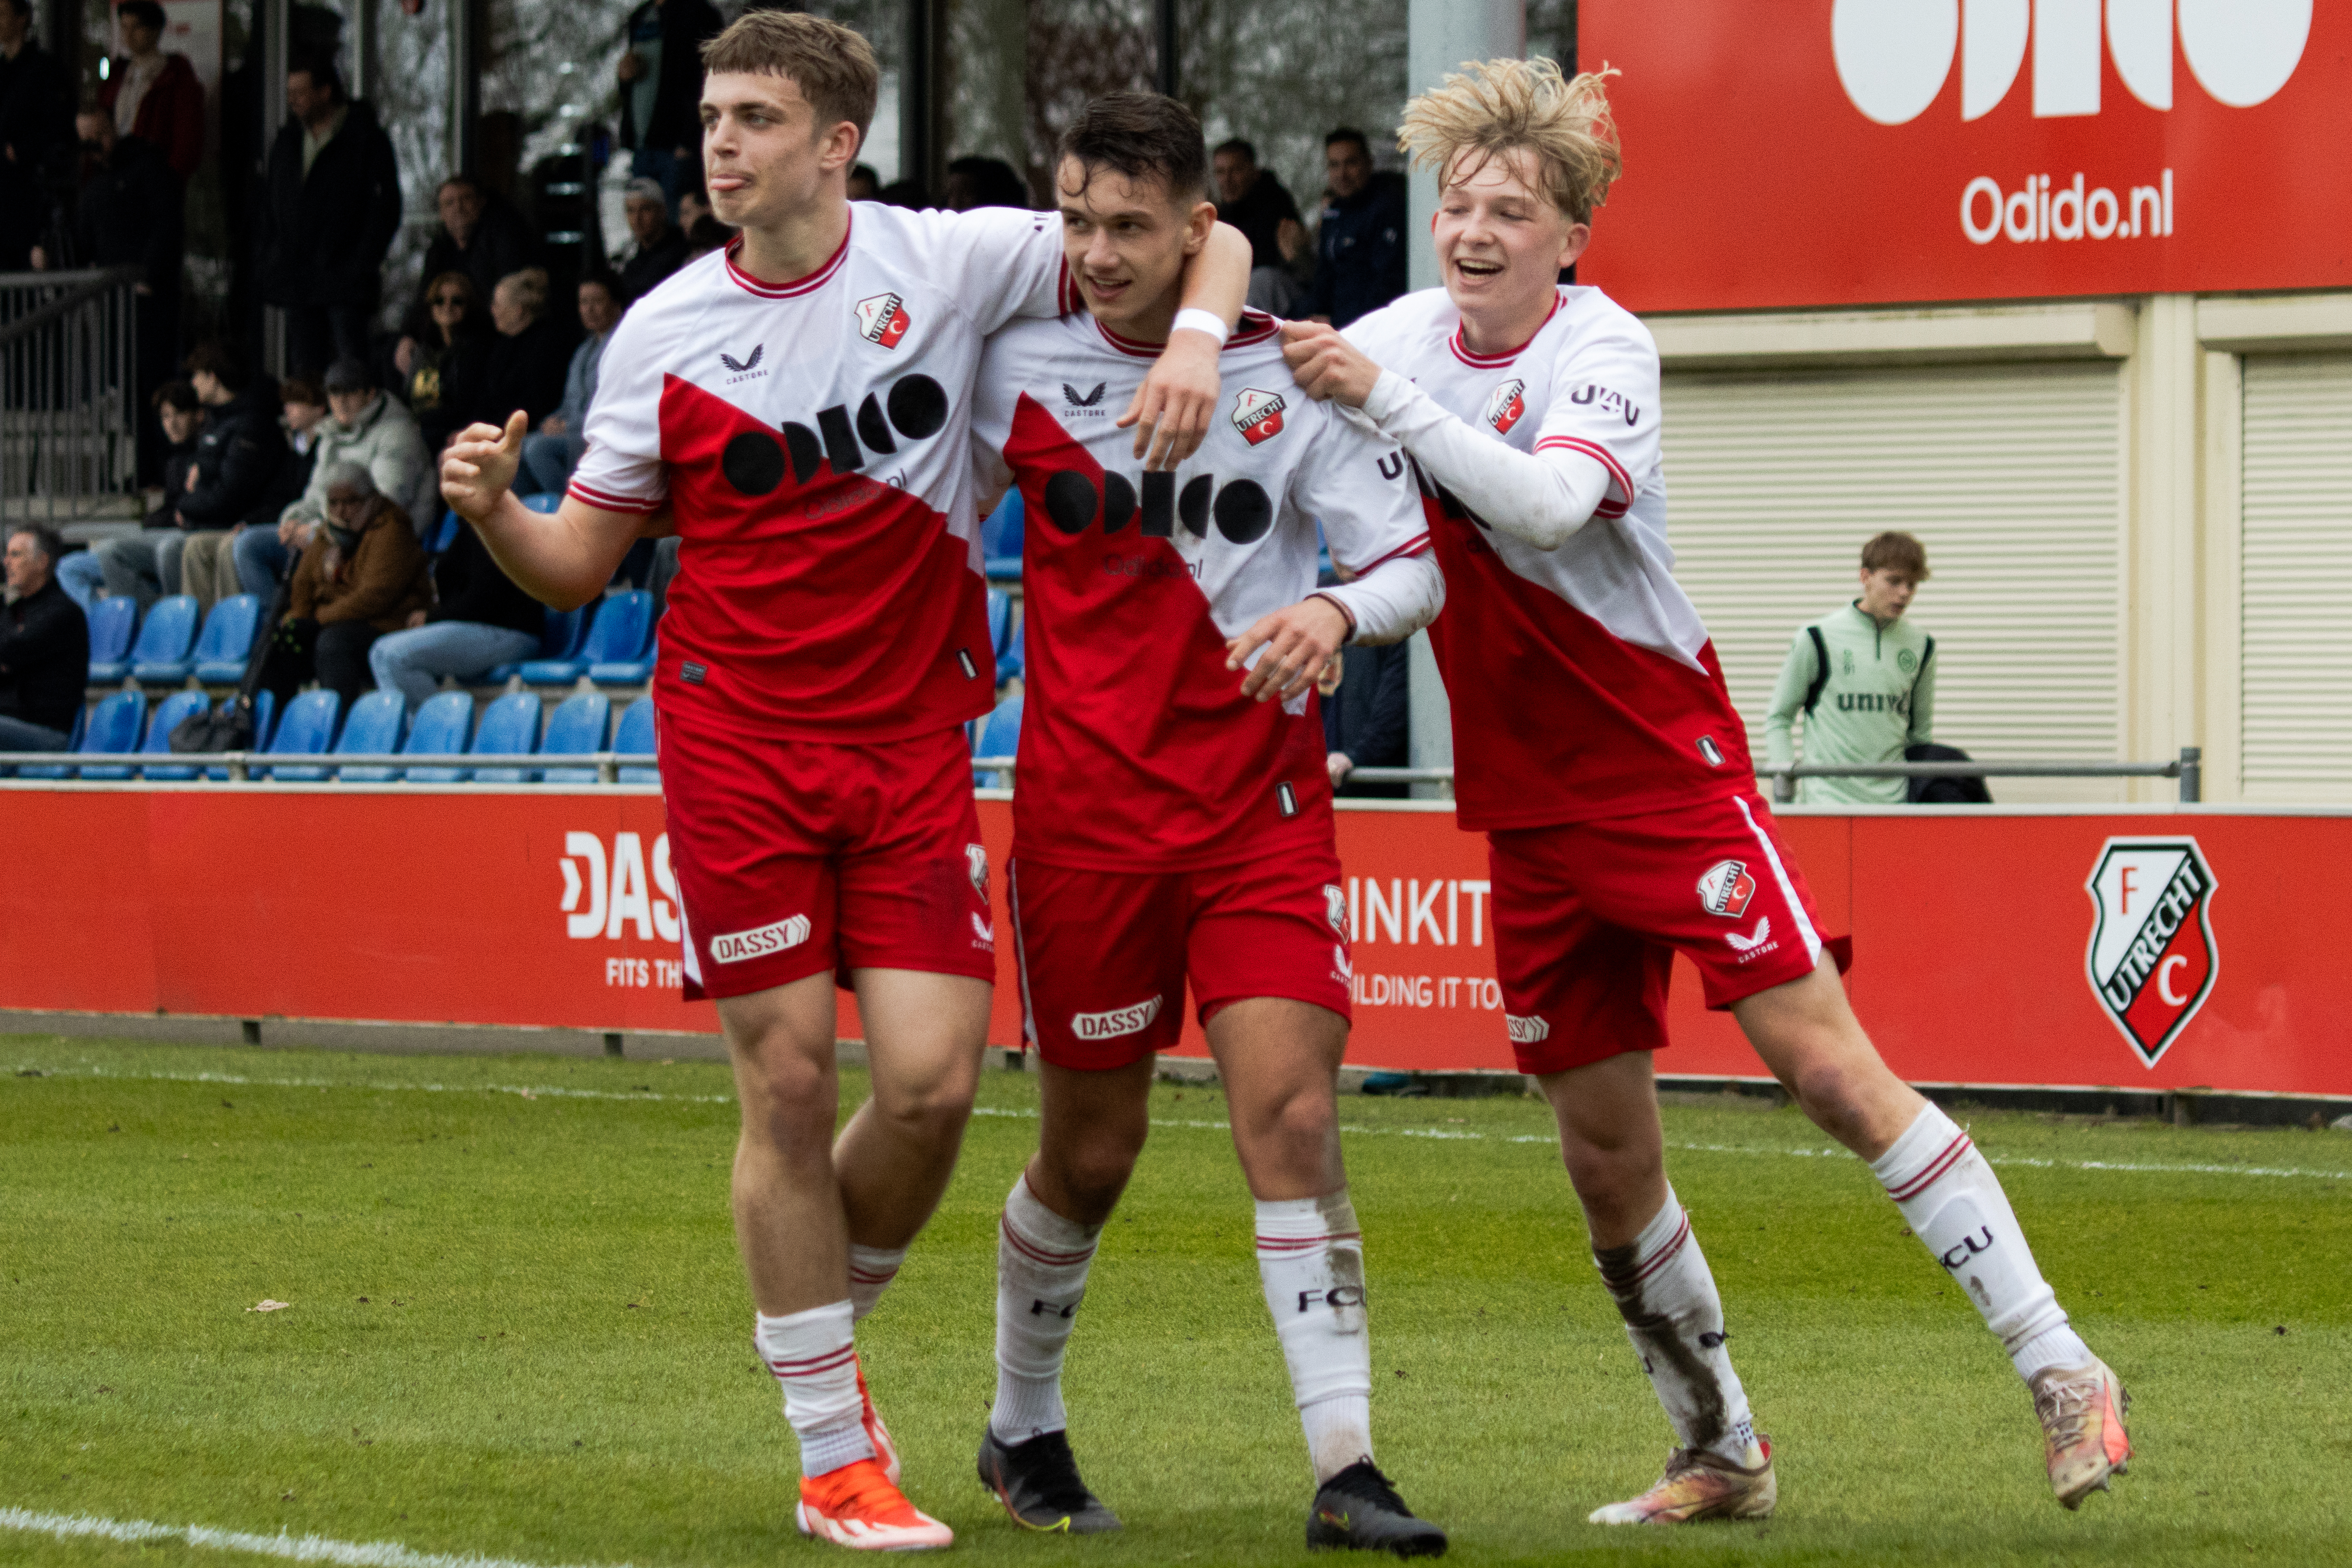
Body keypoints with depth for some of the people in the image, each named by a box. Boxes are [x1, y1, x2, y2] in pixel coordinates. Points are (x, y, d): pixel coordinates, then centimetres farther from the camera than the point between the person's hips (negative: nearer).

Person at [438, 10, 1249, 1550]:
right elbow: (581, 564, 7)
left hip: (913, 744, 1)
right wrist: (494, 512, -13)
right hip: (735, 744, -1)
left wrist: (1195, 340, -16)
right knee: (790, 1080, -4)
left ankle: (827, 1330, 21)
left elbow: (1207, 245, 5)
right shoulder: (665, 331, 1)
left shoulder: (950, 263, -1)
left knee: (934, 1081, -8)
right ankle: (837, 1459, 6)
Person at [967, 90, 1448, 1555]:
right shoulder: (1022, 365, 0)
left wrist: (1336, 612, -26)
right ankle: (1024, 1428, 30)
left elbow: (1416, 566, -6)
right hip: (1085, 809, 1)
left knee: (1294, 1113, -14)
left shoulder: (1296, 374, -3)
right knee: (1090, 1151, 7)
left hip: (1264, 802, -1)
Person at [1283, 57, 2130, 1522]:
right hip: (1530, 809, 6)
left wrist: (1383, 399, -37)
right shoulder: (1414, 333, 4)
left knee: (1828, 1065, -14)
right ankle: (1721, 1456, 20)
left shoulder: (1603, 347, -13)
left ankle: (2059, 1371, -10)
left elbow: (1548, 503, -31)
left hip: (1670, 769, -6)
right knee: (1606, 1154, 7)